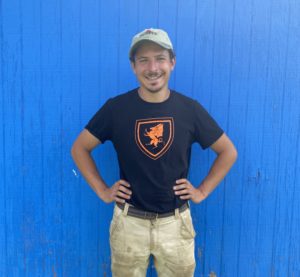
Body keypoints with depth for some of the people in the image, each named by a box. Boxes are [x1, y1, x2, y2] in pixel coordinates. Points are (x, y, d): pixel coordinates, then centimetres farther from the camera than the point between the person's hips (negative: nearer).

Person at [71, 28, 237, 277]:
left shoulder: (190, 108, -6)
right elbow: (79, 148, 3)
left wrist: (202, 191, 0)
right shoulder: (116, 107, -8)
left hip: (176, 222, 1)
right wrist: (102, 191, -1)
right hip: (129, 221, 0)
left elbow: (228, 152, 5)